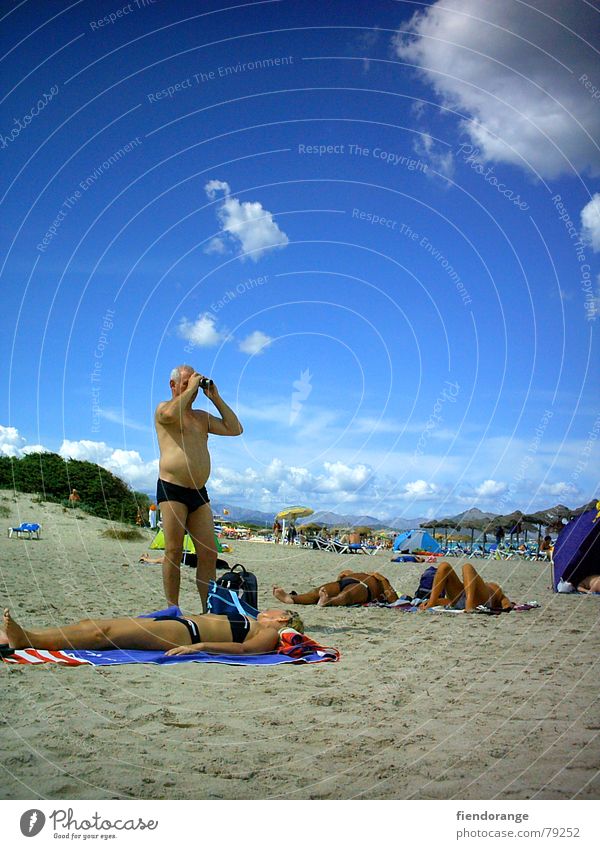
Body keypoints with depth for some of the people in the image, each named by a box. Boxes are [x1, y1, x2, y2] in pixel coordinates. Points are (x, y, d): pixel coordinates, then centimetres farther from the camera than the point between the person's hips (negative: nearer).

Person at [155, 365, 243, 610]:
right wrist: (191, 388, -10)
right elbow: (171, 414, -22)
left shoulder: (202, 416, 22)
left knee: (208, 554, 0)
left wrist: (215, 398, 13)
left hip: (199, 492, 6)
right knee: (174, 551, -5)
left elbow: (235, 429, 15)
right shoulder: (163, 408, 4)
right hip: (172, 489, -6)